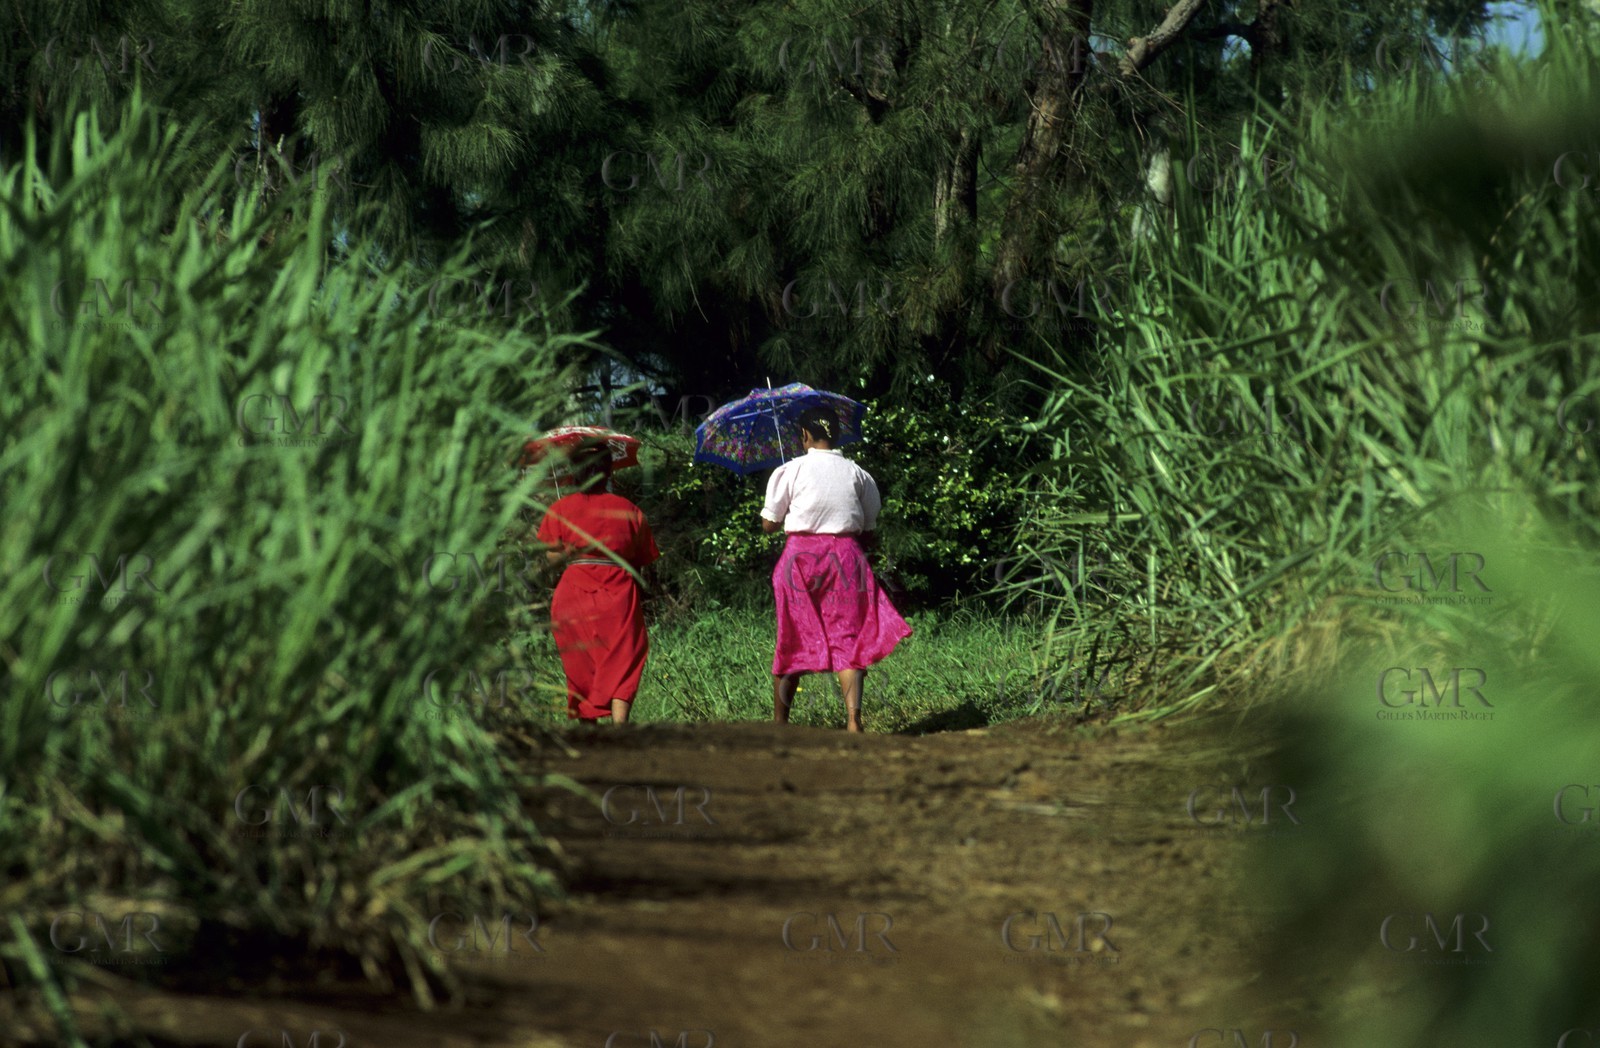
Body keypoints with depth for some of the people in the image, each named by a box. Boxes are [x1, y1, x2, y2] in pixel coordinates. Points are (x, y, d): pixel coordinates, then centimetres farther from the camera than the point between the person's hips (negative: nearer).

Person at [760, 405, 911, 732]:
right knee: (848, 638, -2)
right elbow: (868, 533, 10)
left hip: (801, 556, -1)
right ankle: (853, 718, -21)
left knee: (792, 641, 9)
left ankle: (779, 725, 15)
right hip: (847, 556, 1)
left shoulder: (789, 471, -1)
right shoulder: (858, 475, 8)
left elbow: (768, 525, 3)